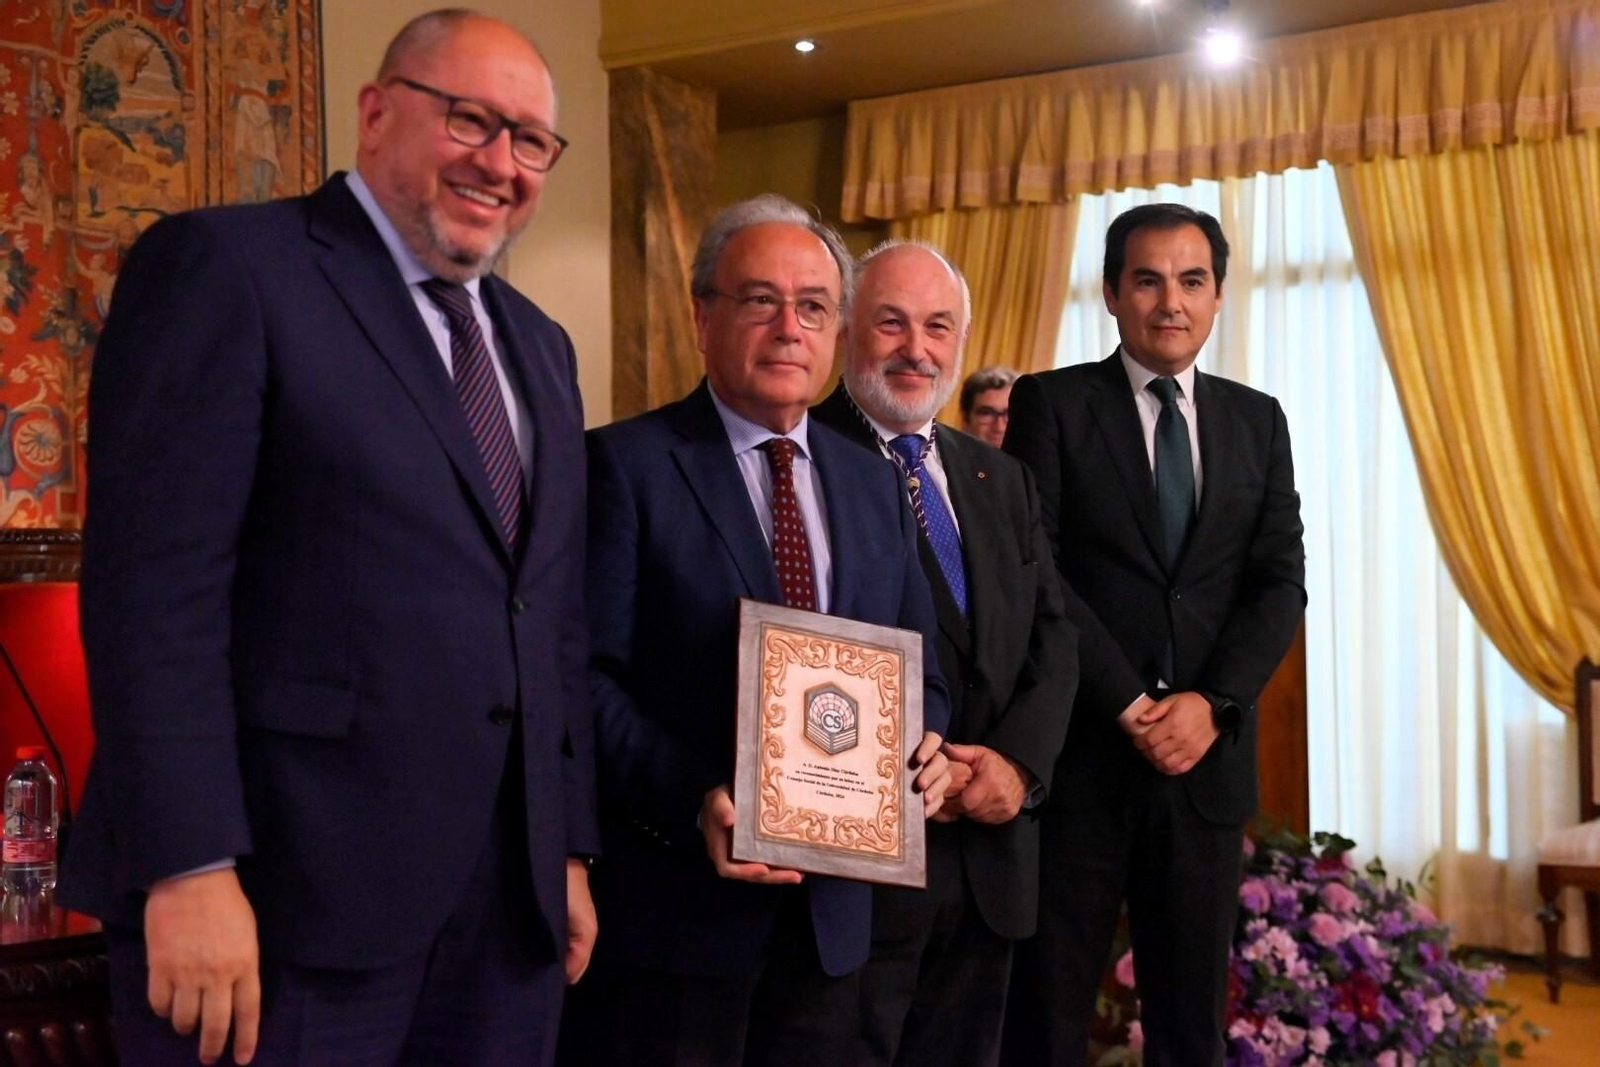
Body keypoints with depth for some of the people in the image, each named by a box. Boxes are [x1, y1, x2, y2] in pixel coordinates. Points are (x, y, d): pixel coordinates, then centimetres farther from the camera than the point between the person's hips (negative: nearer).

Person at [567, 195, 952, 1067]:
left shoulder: (875, 485, 12)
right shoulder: (625, 464, -6)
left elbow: (918, 672, 16)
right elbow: (587, 674, -12)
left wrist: (922, 752, -5)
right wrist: (690, 798, -24)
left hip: (829, 908, 6)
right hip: (671, 906, -5)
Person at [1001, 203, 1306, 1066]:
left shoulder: (1256, 420, 12)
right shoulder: (1051, 404, 0)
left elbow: (1281, 582, 5)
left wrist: (1213, 702, -10)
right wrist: (1121, 702, -13)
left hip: (1206, 756, 3)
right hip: (1078, 752, -3)